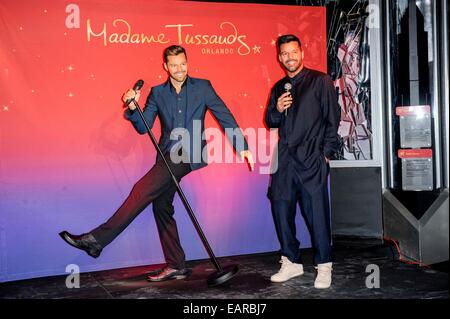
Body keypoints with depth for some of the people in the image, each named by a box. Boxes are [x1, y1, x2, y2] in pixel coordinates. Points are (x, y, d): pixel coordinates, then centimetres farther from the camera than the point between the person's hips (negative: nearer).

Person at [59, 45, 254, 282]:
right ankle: (176, 266, 17)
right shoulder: (157, 93, 13)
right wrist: (133, 108, -12)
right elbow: (143, 127, 8)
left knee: (143, 190, -19)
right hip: (168, 155, 6)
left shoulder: (202, 87, 5)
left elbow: (225, 117, 5)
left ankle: (98, 238, -18)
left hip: (190, 153, -6)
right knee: (161, 206, 6)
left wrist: (243, 148, 1)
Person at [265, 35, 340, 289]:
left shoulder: (320, 81, 3)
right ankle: (292, 262, 18)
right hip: (284, 158, 5)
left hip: (311, 159, -5)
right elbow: (271, 122, 20)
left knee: (317, 212, -5)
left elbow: (333, 118, -1)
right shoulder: (279, 87, 18)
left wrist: (326, 152, -7)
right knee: (281, 208, 5)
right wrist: (277, 109, -2)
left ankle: (324, 266, 7)